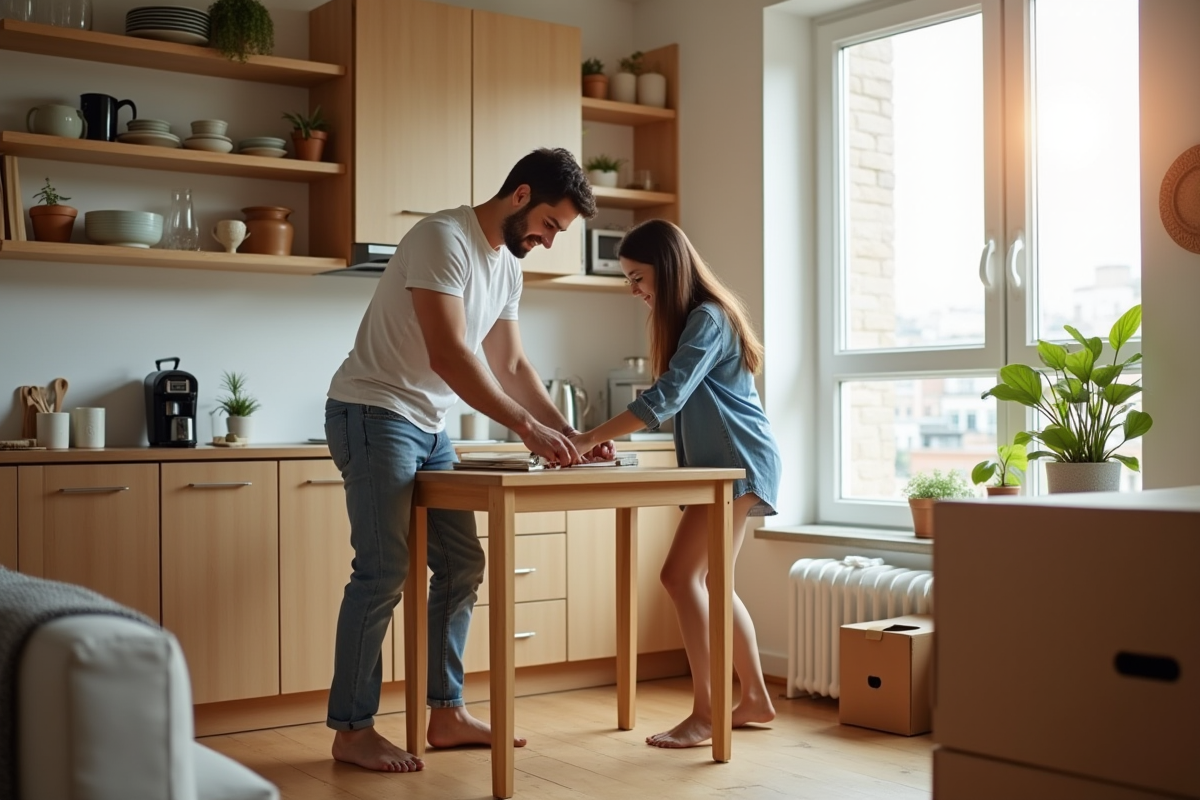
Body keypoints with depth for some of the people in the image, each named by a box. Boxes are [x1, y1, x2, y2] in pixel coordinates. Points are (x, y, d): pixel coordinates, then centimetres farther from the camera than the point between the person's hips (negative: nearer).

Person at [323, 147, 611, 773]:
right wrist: (527, 427, -25)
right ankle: (351, 730, 1)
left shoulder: (507, 267, 11)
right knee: (384, 573, -9)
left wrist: (567, 432, 4)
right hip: (373, 414, -9)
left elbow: (511, 365, 16)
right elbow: (448, 355, -26)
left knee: (462, 564, 7)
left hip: (428, 426, 9)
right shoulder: (443, 239, -18)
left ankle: (446, 714, 15)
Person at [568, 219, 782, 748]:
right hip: (718, 464, 10)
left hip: (738, 461, -10)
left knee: (681, 573, -16)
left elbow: (666, 397, -27)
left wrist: (591, 438, -29)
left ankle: (704, 713, -12)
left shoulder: (708, 318, -16)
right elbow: (674, 402, 13)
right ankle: (756, 699, 23)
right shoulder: (687, 320, 14)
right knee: (710, 583, 13)